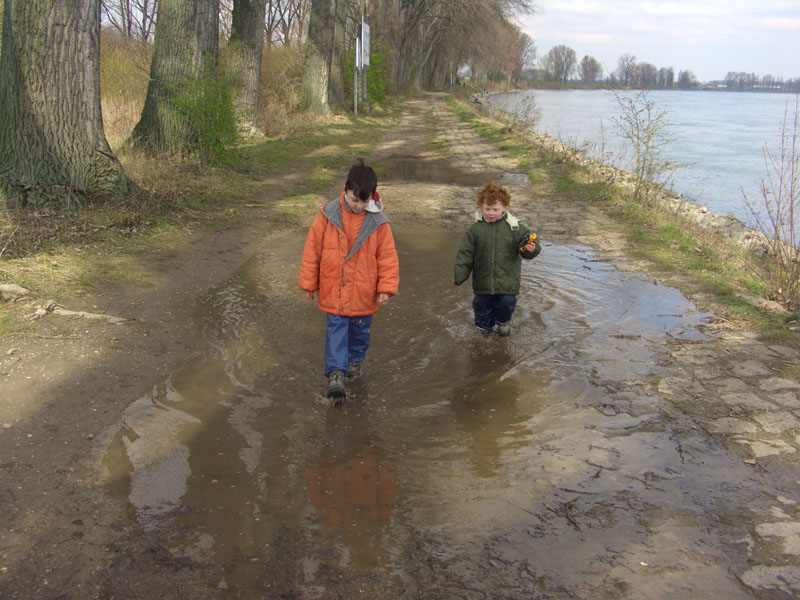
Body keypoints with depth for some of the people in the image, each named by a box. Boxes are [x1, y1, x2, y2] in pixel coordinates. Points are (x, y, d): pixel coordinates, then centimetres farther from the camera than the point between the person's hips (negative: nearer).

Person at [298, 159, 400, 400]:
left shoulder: (378, 222, -9)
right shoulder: (328, 215, -10)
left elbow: (388, 256, -2)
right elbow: (312, 249, -3)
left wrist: (387, 287, -7)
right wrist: (309, 282, 1)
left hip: (363, 291, 1)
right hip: (333, 289, -1)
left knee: (360, 329, 17)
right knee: (336, 328, -5)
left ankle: (355, 360, 41)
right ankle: (335, 372, -4)